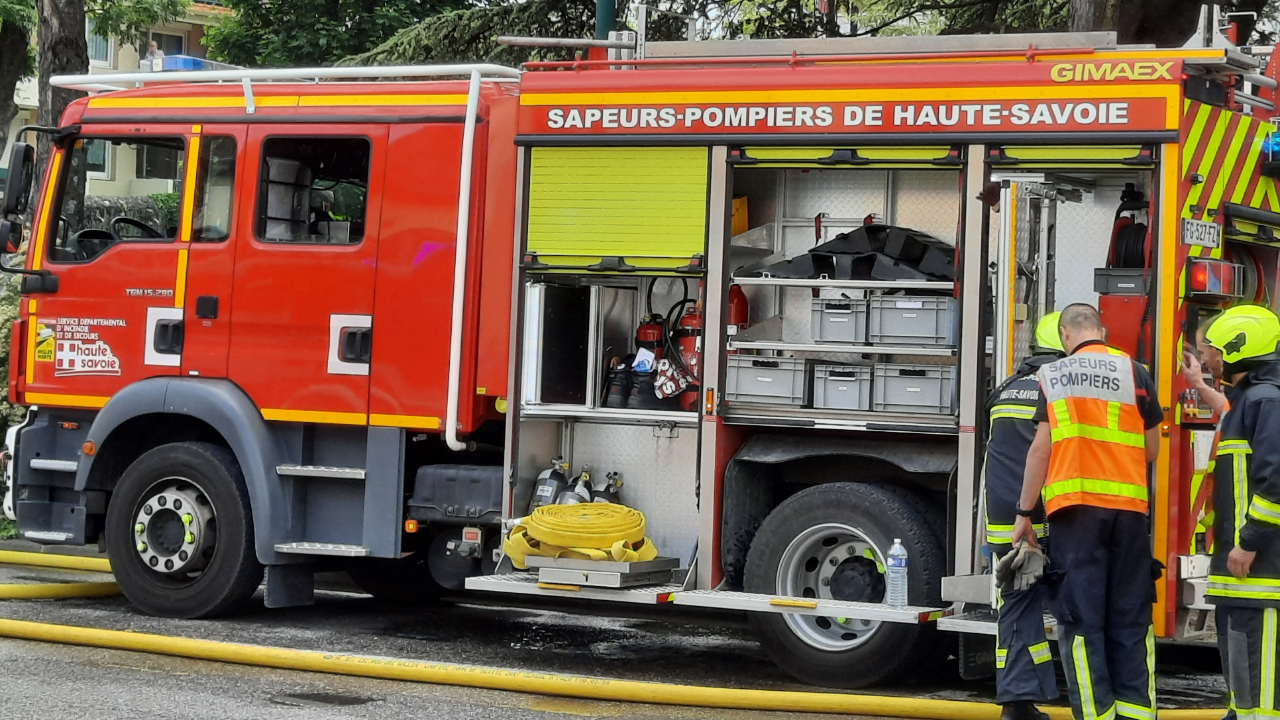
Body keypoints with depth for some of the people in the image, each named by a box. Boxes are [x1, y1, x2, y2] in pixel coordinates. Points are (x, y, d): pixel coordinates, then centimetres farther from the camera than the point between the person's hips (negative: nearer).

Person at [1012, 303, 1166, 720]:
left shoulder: (1055, 375, 5)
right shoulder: (1134, 373, 7)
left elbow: (1041, 448, 0)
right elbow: (1151, 450, 8)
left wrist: (1024, 513, 5)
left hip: (1074, 505, -1)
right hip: (1128, 507, 1)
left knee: (1081, 619, 1)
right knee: (1131, 619, 9)